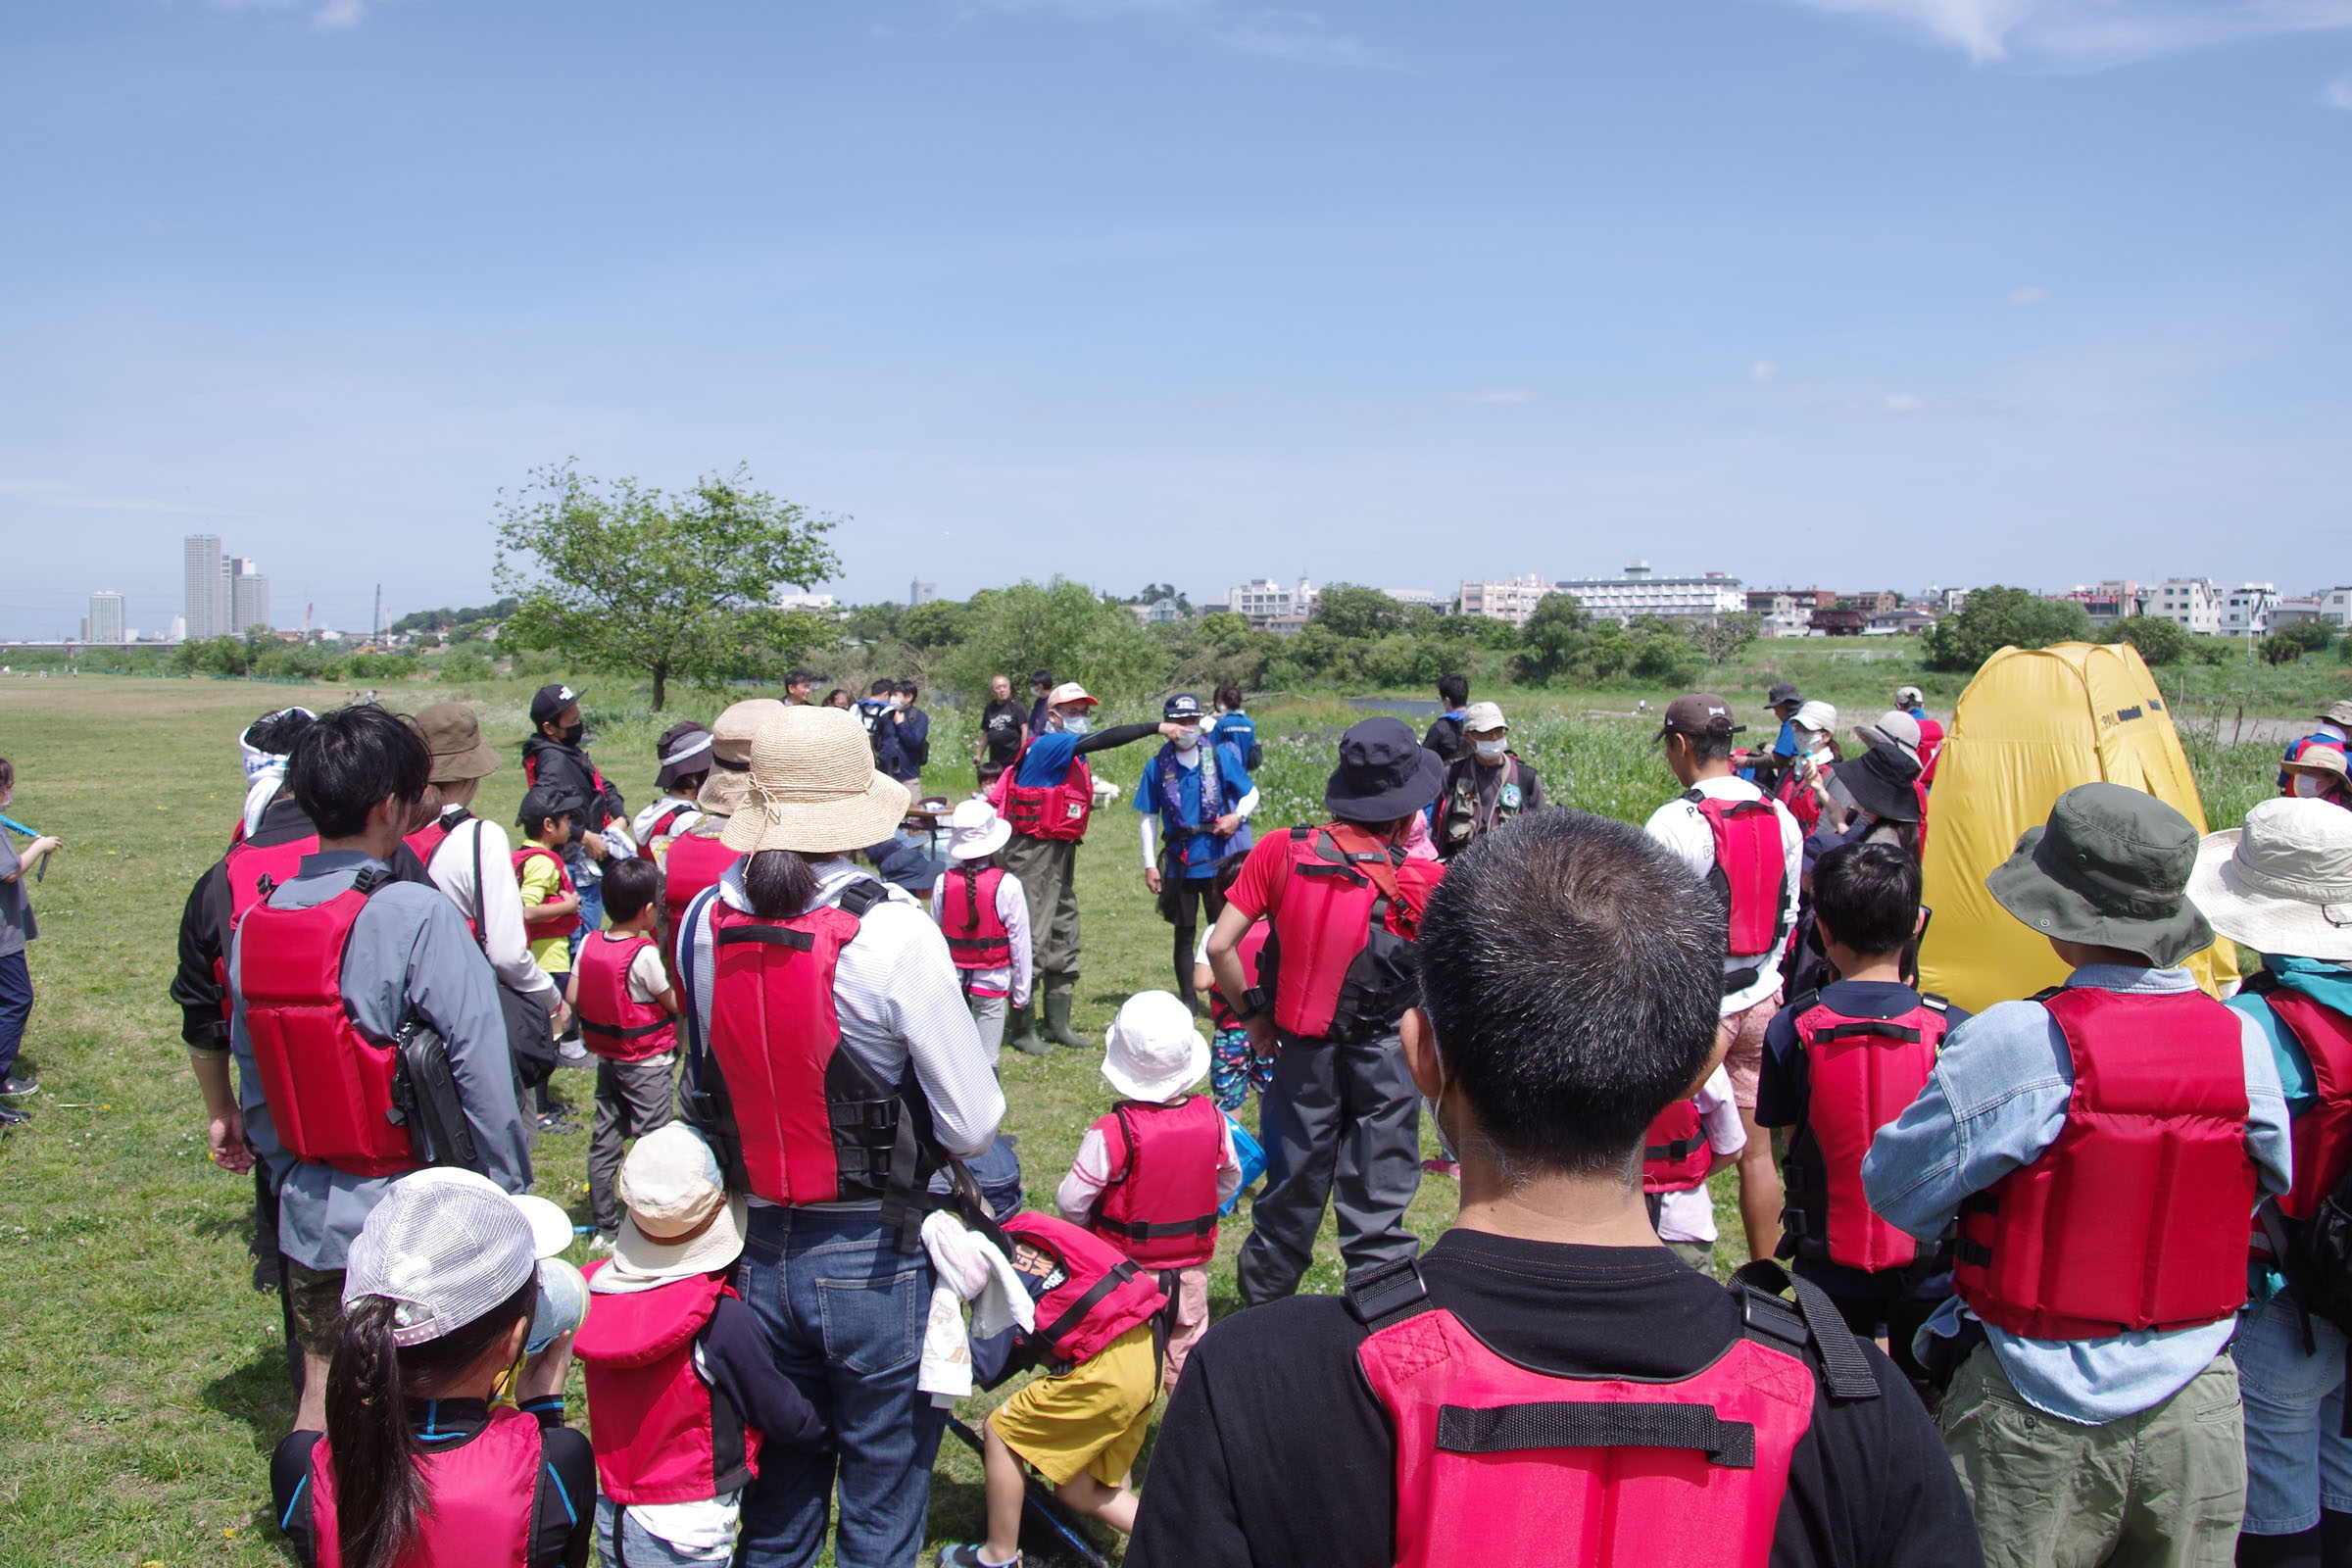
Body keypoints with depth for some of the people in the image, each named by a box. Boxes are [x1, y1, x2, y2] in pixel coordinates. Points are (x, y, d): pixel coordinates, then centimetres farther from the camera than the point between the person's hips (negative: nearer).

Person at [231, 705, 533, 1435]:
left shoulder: (255, 922, 1)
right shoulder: (416, 915, -21)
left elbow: (255, 1082, 10)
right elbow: (479, 1065, -19)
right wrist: (509, 1191, -9)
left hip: (310, 1216, 6)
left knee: (322, 1398, 19)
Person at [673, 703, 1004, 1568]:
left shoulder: (702, 921, -5)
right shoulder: (892, 931, -20)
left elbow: (702, 1086, 6)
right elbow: (975, 1125, -16)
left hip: (753, 1248, 5)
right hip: (873, 1259, -4)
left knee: (777, 1495, 23)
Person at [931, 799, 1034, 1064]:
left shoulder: (943, 883, -5)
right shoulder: (1007, 886, -13)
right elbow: (1020, 943, -7)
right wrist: (1021, 992, 3)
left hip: (952, 980, 3)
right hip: (992, 982, -3)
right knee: (986, 1059, 2)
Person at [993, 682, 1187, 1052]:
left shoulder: (1073, 755, 14)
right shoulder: (1047, 745, -15)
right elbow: (1103, 740, -25)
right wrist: (1157, 727, -26)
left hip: (1062, 851, 10)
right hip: (1034, 852, -10)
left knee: (1064, 937, 14)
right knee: (1032, 940, -5)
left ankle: (1058, 1024, 23)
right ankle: (1021, 1029, 3)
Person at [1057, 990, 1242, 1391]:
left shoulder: (1113, 1132, -23)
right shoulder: (1212, 1119, -9)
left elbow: (1070, 1202, -16)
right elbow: (1230, 1180, 8)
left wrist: (1093, 1224, 5)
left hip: (1125, 1271, -4)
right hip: (1191, 1269, 4)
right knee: (1188, 1355, 17)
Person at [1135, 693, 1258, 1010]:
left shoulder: (1221, 757, -1)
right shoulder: (1157, 767, 1)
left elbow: (1251, 794, 6)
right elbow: (1148, 817, 5)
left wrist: (1237, 816, -16)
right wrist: (1150, 865, 1)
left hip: (1218, 862, -1)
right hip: (1179, 863, 1)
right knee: (1184, 934, 10)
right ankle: (1188, 1001, 21)